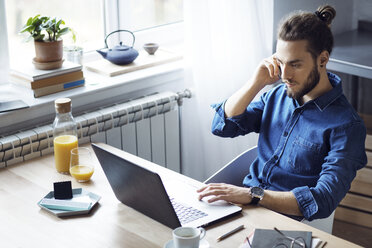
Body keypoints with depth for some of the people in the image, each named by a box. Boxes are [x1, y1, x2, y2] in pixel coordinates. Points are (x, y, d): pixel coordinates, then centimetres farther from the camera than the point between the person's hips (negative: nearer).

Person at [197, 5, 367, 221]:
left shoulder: (346, 125, -14)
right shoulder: (278, 95, 9)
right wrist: (257, 82, -5)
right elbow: (222, 126, 7)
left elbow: (324, 201, -23)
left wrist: (251, 194, -32)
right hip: (246, 202, 6)